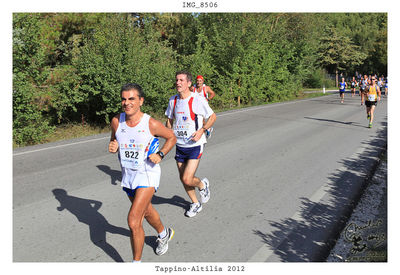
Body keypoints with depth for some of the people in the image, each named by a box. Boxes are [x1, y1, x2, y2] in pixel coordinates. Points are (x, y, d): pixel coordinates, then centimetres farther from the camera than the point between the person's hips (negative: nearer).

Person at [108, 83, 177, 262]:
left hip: (147, 175, -5)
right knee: (146, 211, 26)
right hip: (127, 175, 6)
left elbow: (171, 137, -1)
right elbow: (114, 141, 11)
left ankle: (136, 263, 6)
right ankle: (164, 234, 56)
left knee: (133, 221, -15)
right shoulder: (116, 121, -8)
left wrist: (160, 155, -15)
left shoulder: (151, 124, -18)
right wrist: (112, 147, -12)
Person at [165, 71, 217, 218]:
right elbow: (170, 119, 17)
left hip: (195, 146, -5)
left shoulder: (198, 99, -14)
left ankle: (203, 185, 23)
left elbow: (213, 116, -3)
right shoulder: (173, 100, 3)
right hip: (180, 145, 6)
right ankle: (195, 204, 35)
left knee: (187, 180, -13)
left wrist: (201, 130, -17)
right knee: (183, 179, 12)